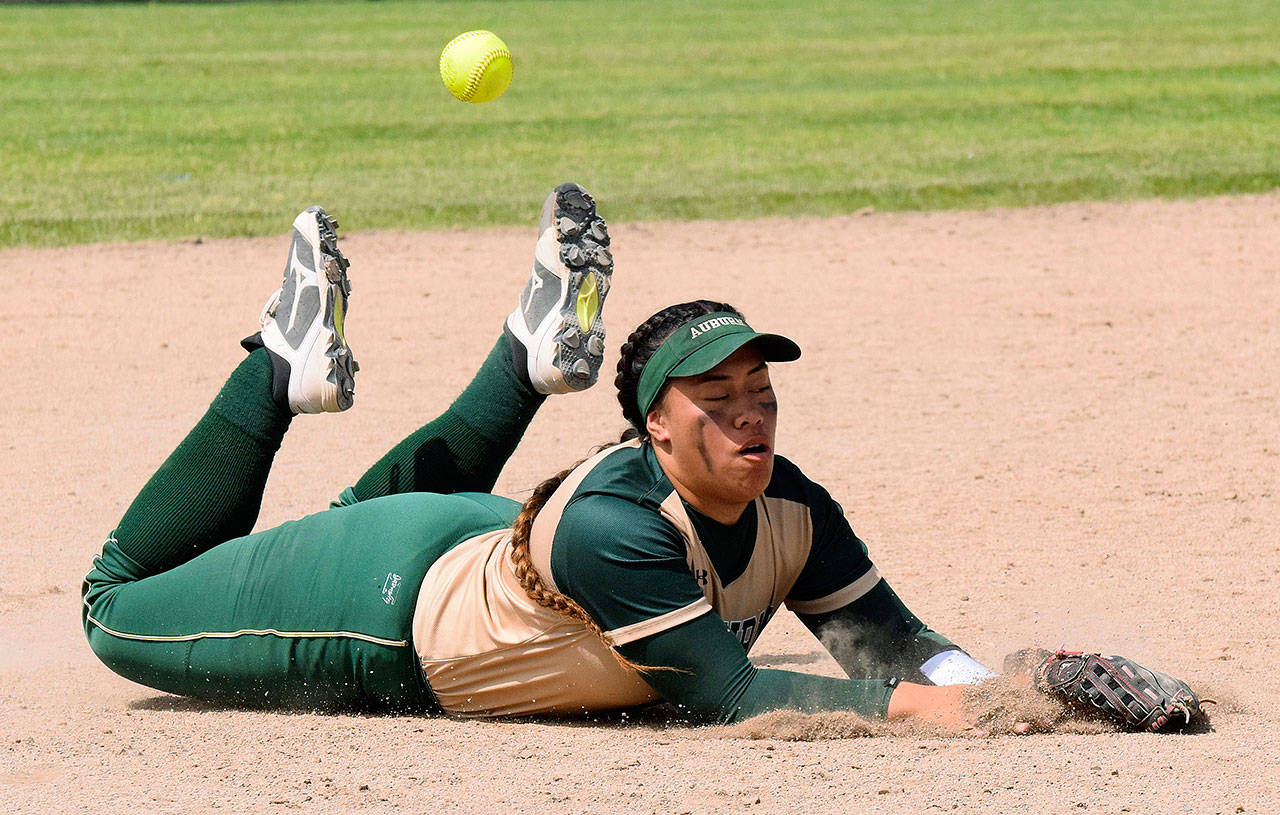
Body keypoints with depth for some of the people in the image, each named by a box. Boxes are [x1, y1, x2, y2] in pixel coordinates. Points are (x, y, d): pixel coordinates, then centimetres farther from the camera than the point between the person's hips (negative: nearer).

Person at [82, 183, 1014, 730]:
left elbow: (895, 643, -18)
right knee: (119, 607, 13)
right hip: (393, 605, -6)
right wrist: (910, 703, -52)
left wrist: (976, 685, -40)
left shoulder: (791, 511, -23)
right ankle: (286, 366, 19)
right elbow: (726, 693, -43)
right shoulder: (611, 523, -43)